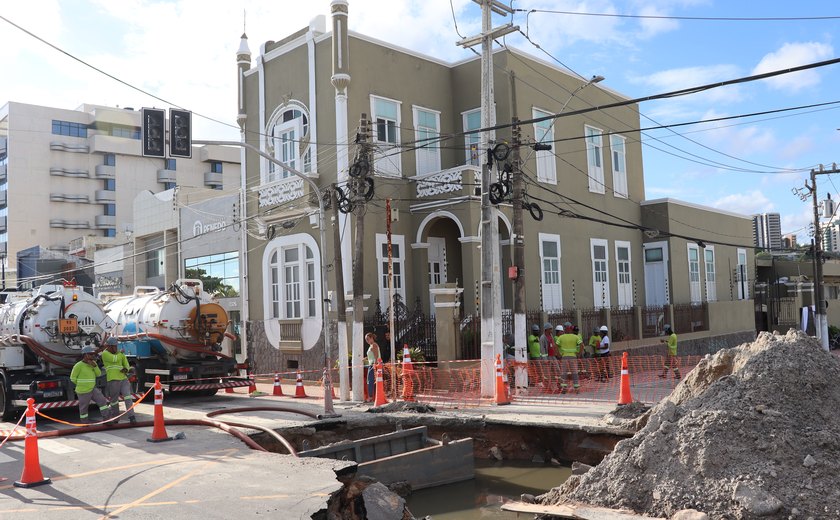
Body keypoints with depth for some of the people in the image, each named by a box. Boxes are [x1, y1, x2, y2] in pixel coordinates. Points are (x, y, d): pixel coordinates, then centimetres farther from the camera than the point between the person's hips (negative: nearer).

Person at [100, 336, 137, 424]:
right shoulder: (105, 353, 0)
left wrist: (125, 369, -3)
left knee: (128, 397, -10)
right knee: (114, 401, 4)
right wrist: (120, 353, 2)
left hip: (123, 379, 4)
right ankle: (115, 419, 19)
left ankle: (131, 416, -15)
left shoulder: (120, 354, 17)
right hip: (113, 380, -4)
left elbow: (126, 364, 20)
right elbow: (114, 359, -16)